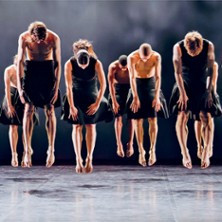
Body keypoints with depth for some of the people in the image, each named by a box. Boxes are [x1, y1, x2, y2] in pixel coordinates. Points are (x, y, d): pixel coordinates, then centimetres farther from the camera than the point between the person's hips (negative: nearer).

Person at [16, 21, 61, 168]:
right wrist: (20, 87, -10)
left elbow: (58, 63, -10)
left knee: (50, 111, -4)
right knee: (29, 110, -7)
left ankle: (51, 150, 0)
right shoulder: (24, 38, -16)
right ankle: (27, 150, -6)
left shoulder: (54, 38, -19)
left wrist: (56, 88, -12)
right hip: (30, 70, 1)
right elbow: (20, 61, -8)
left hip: (48, 70, 0)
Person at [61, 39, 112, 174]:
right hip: (76, 97, 0)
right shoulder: (69, 64, -24)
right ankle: (79, 160, -4)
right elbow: (69, 87, -18)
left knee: (91, 126, -4)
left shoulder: (96, 63, -25)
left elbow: (103, 84, -16)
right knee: (77, 126, -5)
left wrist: (97, 103, -15)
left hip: (92, 97, 0)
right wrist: (71, 106, -16)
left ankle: (89, 159, -1)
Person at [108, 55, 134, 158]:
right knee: (118, 117, -5)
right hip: (117, 89, 0)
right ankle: (119, 145, -4)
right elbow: (111, 85, -15)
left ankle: (130, 144, -4)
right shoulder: (113, 67, -19)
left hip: (130, 89, 0)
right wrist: (114, 101, -16)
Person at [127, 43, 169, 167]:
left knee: (153, 119, -8)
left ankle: (152, 150, -4)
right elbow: (132, 78, -21)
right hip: (137, 85, 0)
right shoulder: (132, 58, -20)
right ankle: (141, 151, 4)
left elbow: (158, 77, -17)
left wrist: (157, 96, -23)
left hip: (151, 84, 0)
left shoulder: (156, 57, -18)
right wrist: (135, 97, -26)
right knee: (138, 121, -2)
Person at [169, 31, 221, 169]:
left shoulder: (209, 46, -19)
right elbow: (178, 72, -14)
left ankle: (206, 154, -8)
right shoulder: (178, 48, -20)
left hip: (202, 86, 1)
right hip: (185, 85, -1)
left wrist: (209, 91, -12)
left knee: (207, 118, -10)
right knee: (182, 117, -12)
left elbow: (211, 70, -10)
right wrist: (183, 93, -15)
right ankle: (185, 154, -10)